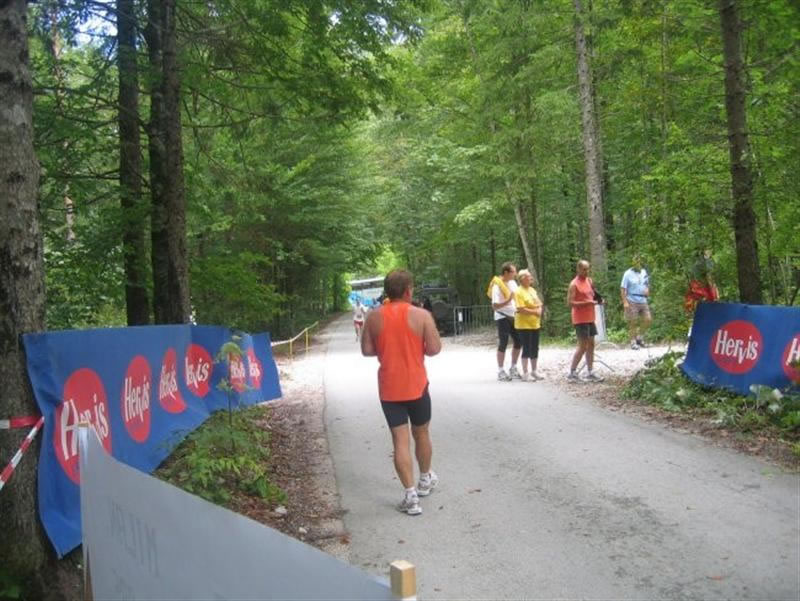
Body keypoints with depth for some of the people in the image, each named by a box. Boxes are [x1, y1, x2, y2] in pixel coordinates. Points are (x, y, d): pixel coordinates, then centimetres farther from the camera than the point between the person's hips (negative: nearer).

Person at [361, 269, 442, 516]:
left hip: (389, 389, 1)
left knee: (400, 440, 3)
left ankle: (411, 496, -1)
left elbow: (367, 350, 0)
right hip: (416, 385, -1)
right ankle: (425, 479, 39)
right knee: (421, 434, 20)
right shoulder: (421, 315, -9)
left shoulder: (374, 317, -3)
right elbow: (434, 349, -10)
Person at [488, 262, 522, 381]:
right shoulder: (497, 286, -16)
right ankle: (500, 372, 7)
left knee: (518, 342, 10)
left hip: (513, 316, 8)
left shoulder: (512, 283, 6)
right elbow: (495, 306, -20)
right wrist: (508, 301, -32)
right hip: (502, 317, -7)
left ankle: (513, 369, 24)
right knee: (503, 344, -2)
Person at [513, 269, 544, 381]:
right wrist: (534, 312, -16)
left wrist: (539, 311, -7)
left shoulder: (532, 290, 14)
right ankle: (525, 373, 2)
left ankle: (534, 371, 23)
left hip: (535, 324, 8)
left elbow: (539, 304, 14)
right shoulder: (519, 292, -13)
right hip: (524, 325, -8)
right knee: (526, 349, -4)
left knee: (535, 348, 12)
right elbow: (521, 309, -21)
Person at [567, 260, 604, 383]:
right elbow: (570, 302, -17)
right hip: (580, 319, -8)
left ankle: (590, 373, 15)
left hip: (590, 318, 8)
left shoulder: (589, 280, 12)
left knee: (591, 345, 9)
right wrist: (586, 302, -24)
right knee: (582, 346, -8)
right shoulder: (574, 284, -12)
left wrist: (596, 300, 4)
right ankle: (572, 373, 0)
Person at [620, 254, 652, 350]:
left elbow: (647, 284, 23)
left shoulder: (644, 272, 11)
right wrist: (625, 302, -16)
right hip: (632, 301, -5)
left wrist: (647, 290, 0)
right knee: (633, 322, -1)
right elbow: (623, 289, -8)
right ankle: (633, 342, 11)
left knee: (648, 319, 0)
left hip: (643, 301, 5)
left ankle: (640, 336, 20)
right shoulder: (628, 274, -6)